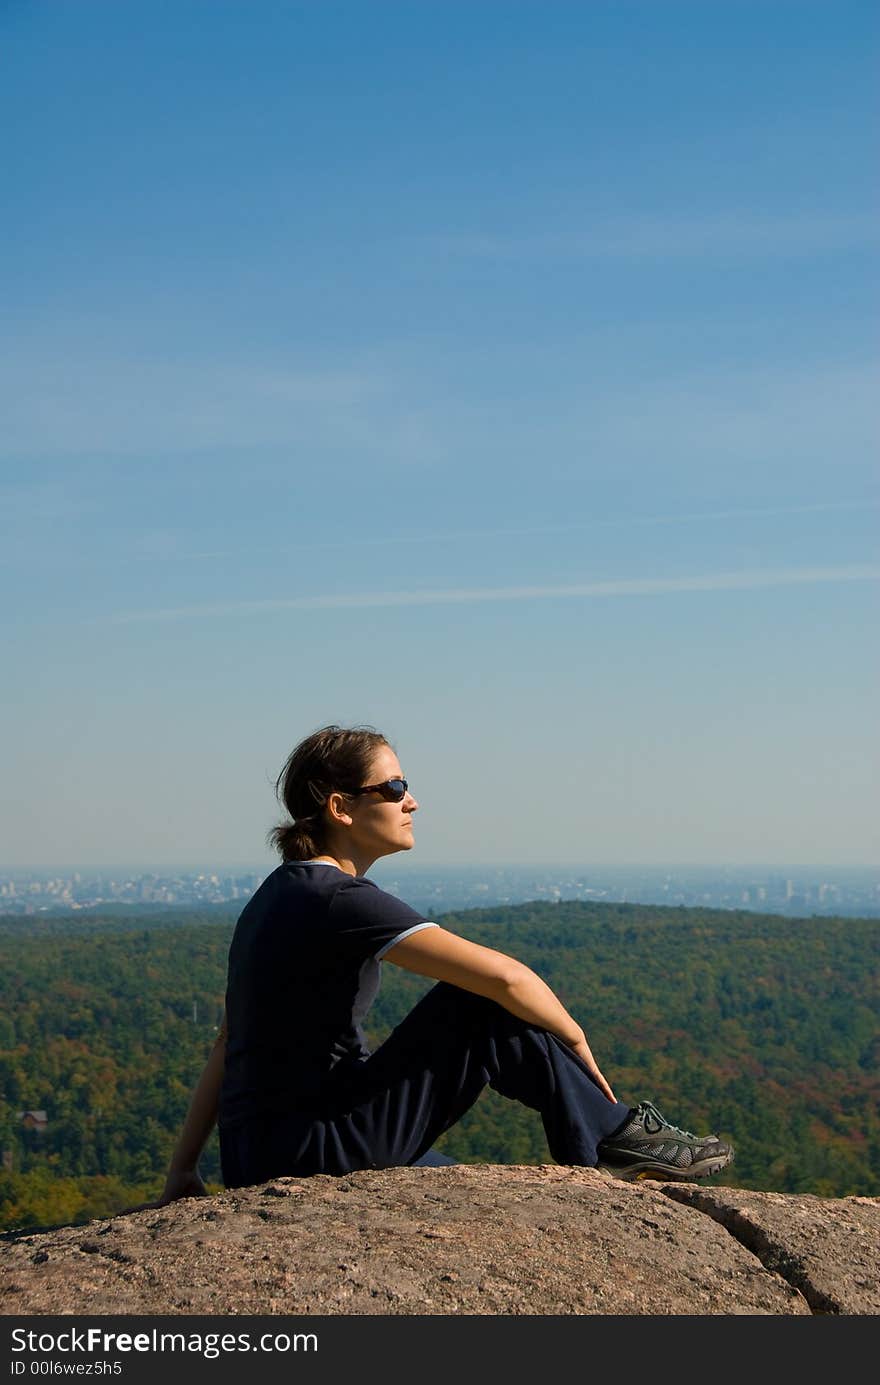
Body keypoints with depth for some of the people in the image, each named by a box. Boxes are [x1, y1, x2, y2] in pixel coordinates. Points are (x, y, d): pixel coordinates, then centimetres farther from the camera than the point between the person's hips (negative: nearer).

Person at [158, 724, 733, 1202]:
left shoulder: (282, 894, 12)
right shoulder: (340, 900, -18)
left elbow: (228, 1044, 15)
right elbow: (502, 975, -23)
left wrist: (184, 1167, 19)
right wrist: (574, 1037, -5)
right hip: (319, 1154, -10)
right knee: (490, 1008, -7)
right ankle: (615, 1137, 6)